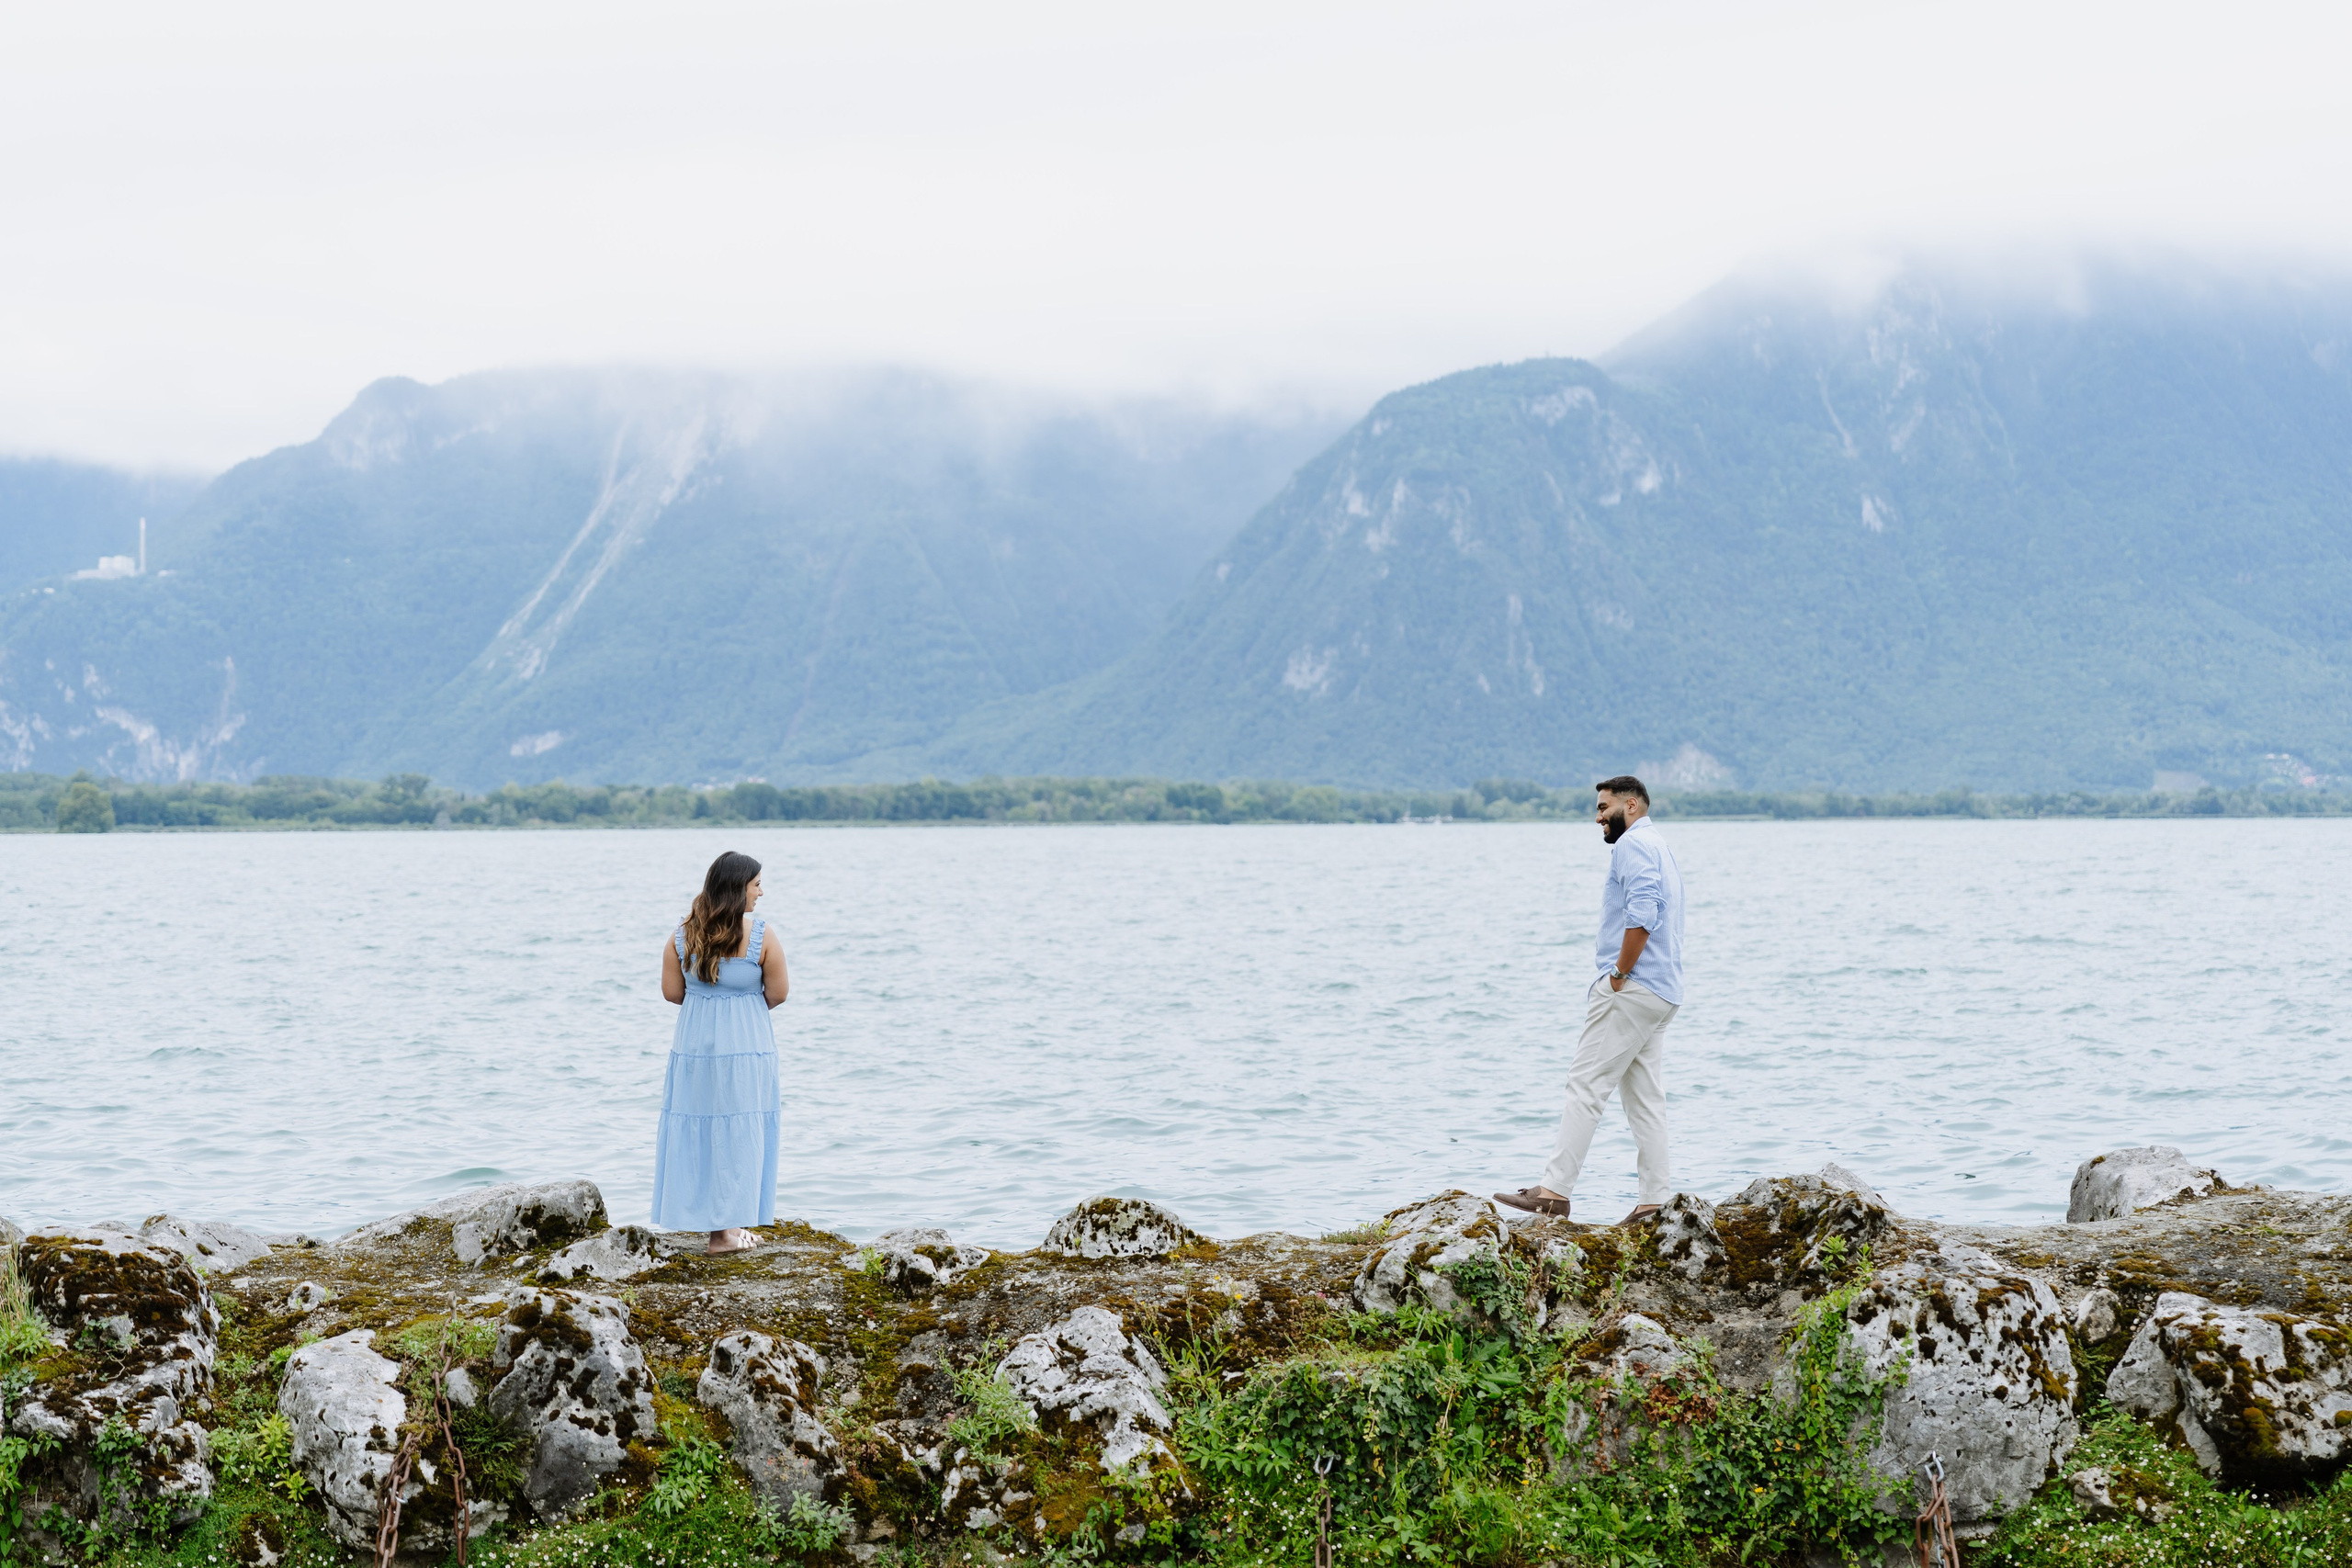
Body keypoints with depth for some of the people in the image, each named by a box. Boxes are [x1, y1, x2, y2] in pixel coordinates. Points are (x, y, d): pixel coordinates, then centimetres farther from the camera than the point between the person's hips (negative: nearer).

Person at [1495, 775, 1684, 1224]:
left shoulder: (1633, 843, -8)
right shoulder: (1659, 847, 24)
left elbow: (1642, 913, -23)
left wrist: (1619, 974, -18)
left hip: (1631, 988, -10)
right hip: (1662, 992, 10)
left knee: (1587, 1084, -11)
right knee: (1645, 1096, 7)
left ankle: (1554, 1191, -14)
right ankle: (1654, 1203, 4)